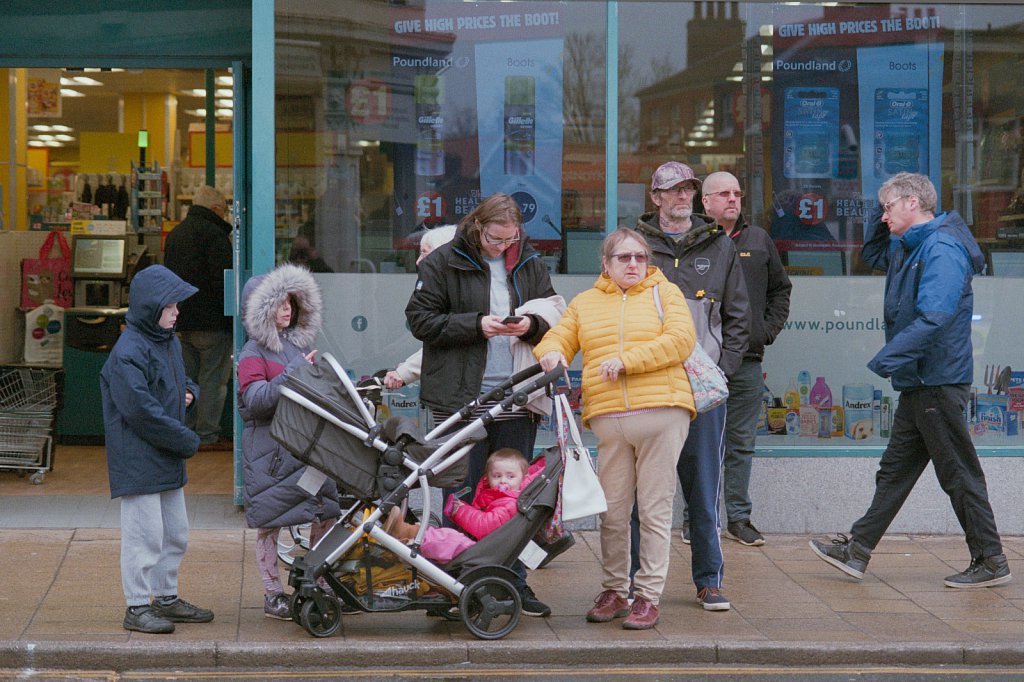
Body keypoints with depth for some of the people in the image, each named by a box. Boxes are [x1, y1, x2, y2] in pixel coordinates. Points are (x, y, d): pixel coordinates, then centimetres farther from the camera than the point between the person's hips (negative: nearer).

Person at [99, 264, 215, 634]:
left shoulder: (169, 342, 11)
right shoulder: (128, 353, -18)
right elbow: (141, 410, -23)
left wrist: (189, 391, 3)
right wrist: (188, 440, -15)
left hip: (169, 459, 9)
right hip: (138, 460, -9)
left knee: (176, 534, 16)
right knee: (145, 535, -5)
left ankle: (167, 599, 29)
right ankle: (137, 608, 5)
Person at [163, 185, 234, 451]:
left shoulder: (174, 234, 17)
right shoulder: (214, 234, -12)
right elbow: (223, 280, -19)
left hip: (182, 321, 8)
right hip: (211, 320, -8)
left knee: (187, 378, 12)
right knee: (212, 378, -3)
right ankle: (207, 436, -1)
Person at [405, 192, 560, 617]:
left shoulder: (530, 265, 11)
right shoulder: (443, 263, -1)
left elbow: (554, 321, 17)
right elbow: (421, 319, -4)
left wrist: (531, 325, -6)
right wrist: (476, 325, -15)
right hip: (461, 396, -3)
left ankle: (514, 580, 16)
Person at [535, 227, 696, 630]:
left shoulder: (665, 292, 10)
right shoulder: (585, 303, 20)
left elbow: (680, 340, -4)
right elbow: (559, 337, 17)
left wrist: (626, 360, -11)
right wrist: (552, 352, -8)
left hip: (661, 413, -3)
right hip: (607, 418, 3)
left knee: (655, 509, -1)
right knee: (613, 510, 4)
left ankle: (648, 596, 4)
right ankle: (613, 592, 17)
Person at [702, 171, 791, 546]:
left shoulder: (758, 241, 13)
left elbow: (780, 288, 23)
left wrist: (768, 329, 12)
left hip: (747, 360, 4)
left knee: (742, 443, 8)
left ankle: (739, 518, 14)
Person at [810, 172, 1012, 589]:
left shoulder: (942, 249, -17)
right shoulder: (907, 247, 14)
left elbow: (933, 316, -28)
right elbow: (872, 256, 34)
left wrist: (888, 358, -31)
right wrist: (884, 226, 15)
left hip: (938, 381, -10)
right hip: (918, 382, 10)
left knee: (959, 474, -2)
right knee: (895, 468, 13)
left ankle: (991, 562, 6)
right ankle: (857, 550, 19)